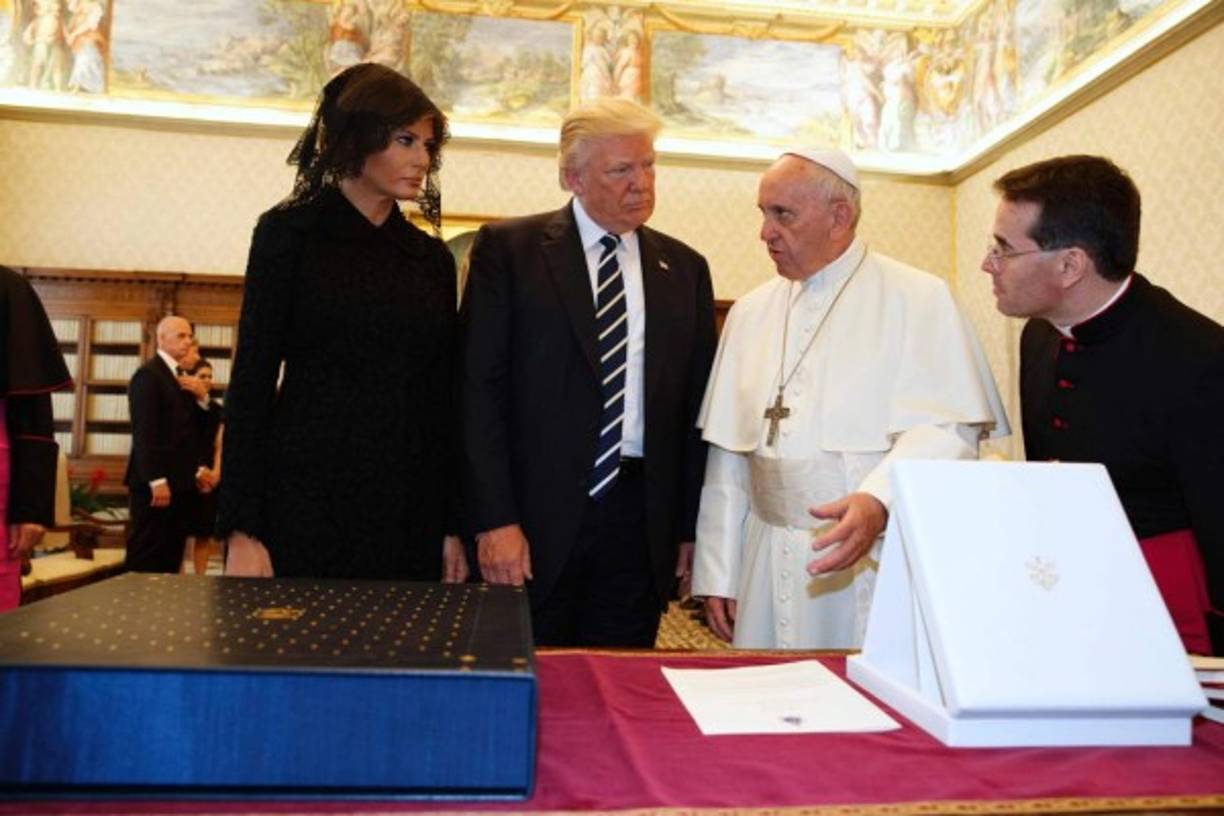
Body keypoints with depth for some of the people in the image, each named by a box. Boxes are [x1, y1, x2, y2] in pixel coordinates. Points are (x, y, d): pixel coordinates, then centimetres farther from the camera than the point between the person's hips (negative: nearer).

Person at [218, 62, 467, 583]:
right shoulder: (290, 232, 0)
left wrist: (454, 524, 7)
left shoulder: (432, 258, 11)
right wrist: (241, 529, -9)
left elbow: (443, 397, 10)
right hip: (308, 497, -3)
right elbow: (251, 378, -4)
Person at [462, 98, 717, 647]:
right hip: (538, 512, -2)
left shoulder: (684, 268, 10)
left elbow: (696, 407, 10)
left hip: (641, 518, 3)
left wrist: (690, 527, 6)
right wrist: (494, 520, -10)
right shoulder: (509, 249, 0)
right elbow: (480, 389, -4)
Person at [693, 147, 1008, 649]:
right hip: (770, 571, 4)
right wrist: (716, 575, 7)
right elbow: (727, 453, 9)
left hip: (879, 564, -4)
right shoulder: (750, 312, 10)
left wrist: (878, 501, -31)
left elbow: (946, 429, -14)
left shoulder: (919, 299, -4)